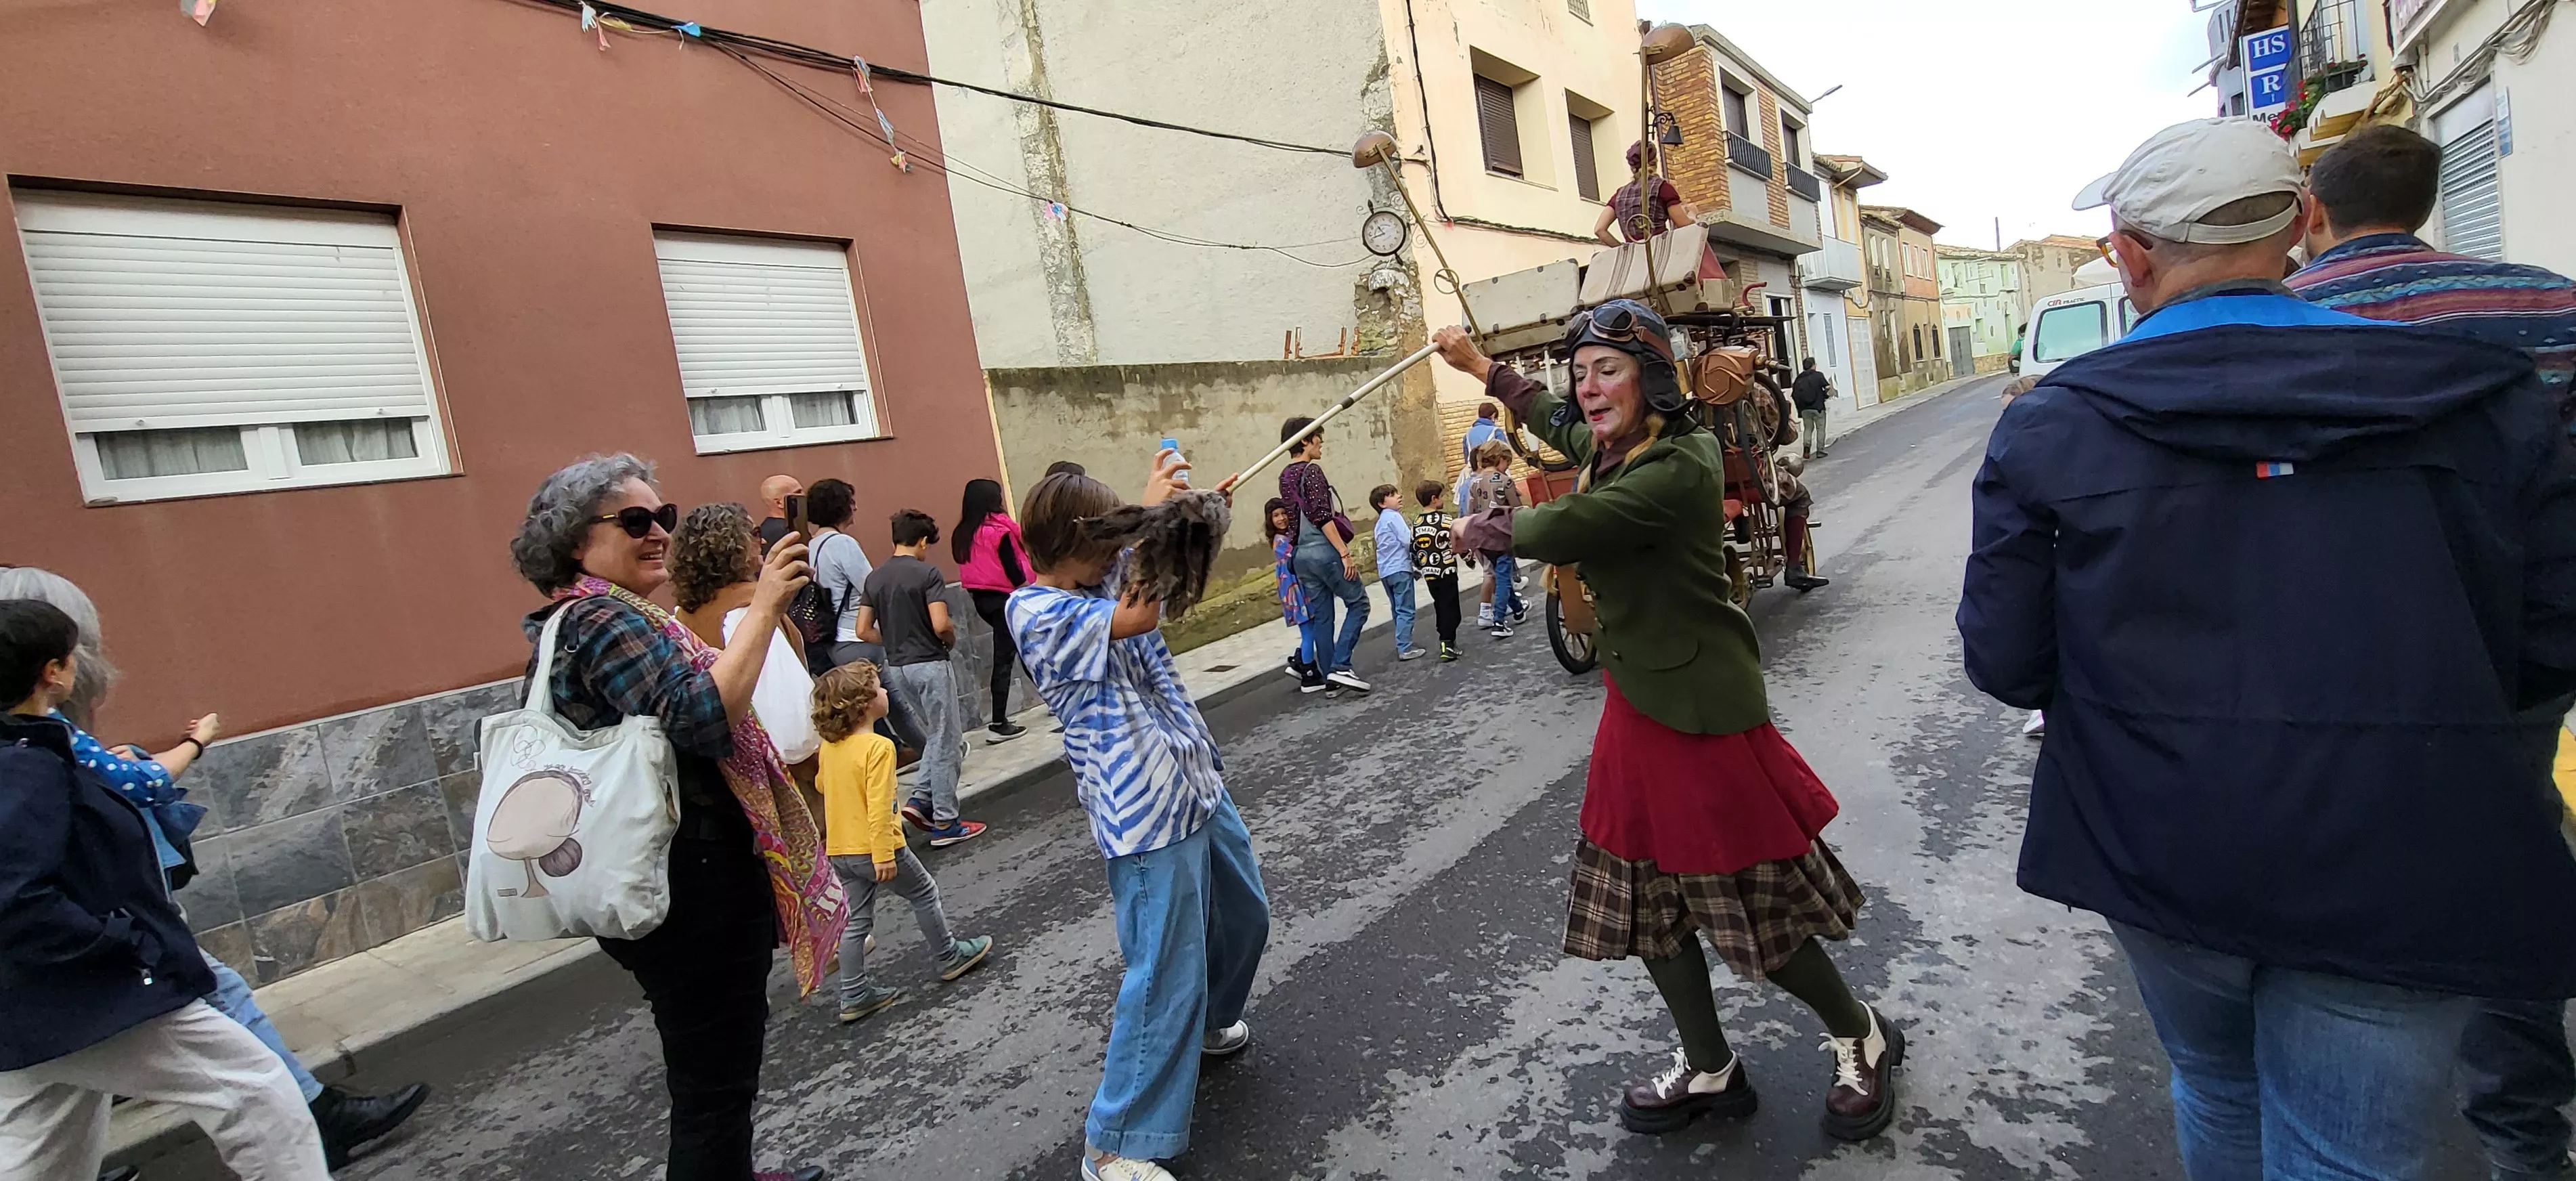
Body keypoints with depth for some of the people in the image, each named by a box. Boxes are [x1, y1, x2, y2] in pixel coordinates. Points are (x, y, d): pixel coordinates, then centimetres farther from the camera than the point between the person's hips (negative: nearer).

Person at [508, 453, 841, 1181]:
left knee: (714, 1061, 27)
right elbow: (703, 718, -32)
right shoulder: (605, 621, -19)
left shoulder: (577, 620, 14)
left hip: (665, 881, 11)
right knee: (715, 1078, 1)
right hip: (694, 884, -11)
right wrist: (763, 608, -31)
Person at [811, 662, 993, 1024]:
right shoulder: (878, 747, -21)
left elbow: (822, 784, 20)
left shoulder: (830, 746, 3)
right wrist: (884, 855, -20)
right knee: (924, 893, 13)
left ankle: (854, 996, 18)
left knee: (856, 921, 14)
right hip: (874, 847, -7)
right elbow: (879, 806, -24)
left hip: (840, 851, 7)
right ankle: (948, 958, 26)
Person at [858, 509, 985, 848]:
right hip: (930, 665, -7)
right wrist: (952, 637, 0)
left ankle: (921, 800, 13)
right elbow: (940, 625, -22)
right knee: (947, 743, 3)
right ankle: (945, 823, 7)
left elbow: (864, 630, 5)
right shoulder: (927, 573, -13)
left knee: (937, 736, 23)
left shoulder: (875, 578, 6)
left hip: (897, 668, 7)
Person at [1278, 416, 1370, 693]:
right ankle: (1340, 666, -7)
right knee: (1357, 602, 3)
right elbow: (1322, 516, -18)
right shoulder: (1312, 470, -11)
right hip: (1324, 549, -8)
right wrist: (1345, 552, -19)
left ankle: (1328, 675, 15)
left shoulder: (1285, 476, 14)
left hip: (1301, 553, 8)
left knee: (1320, 615, 12)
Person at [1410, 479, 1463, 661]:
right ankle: (1448, 643, -9)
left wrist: (1417, 570, 22)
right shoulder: (1445, 519, -11)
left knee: (1440, 607, 15)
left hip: (1429, 574, 6)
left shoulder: (1416, 524, 6)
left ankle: (1446, 640, 20)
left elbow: (1414, 550, 10)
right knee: (1449, 607, -2)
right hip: (1447, 571, -6)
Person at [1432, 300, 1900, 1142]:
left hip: (1699, 709, -9)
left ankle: (1861, 1041, 33)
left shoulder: (1680, 467, -21)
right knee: (1640, 899, 16)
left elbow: (1565, 530, -29)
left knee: (1753, 906, 5)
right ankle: (1708, 1071, 35)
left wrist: (1483, 527, -9)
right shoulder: (1611, 452, 7)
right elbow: (1557, 419, 28)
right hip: (1637, 701, 9)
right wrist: (1480, 367, 38)